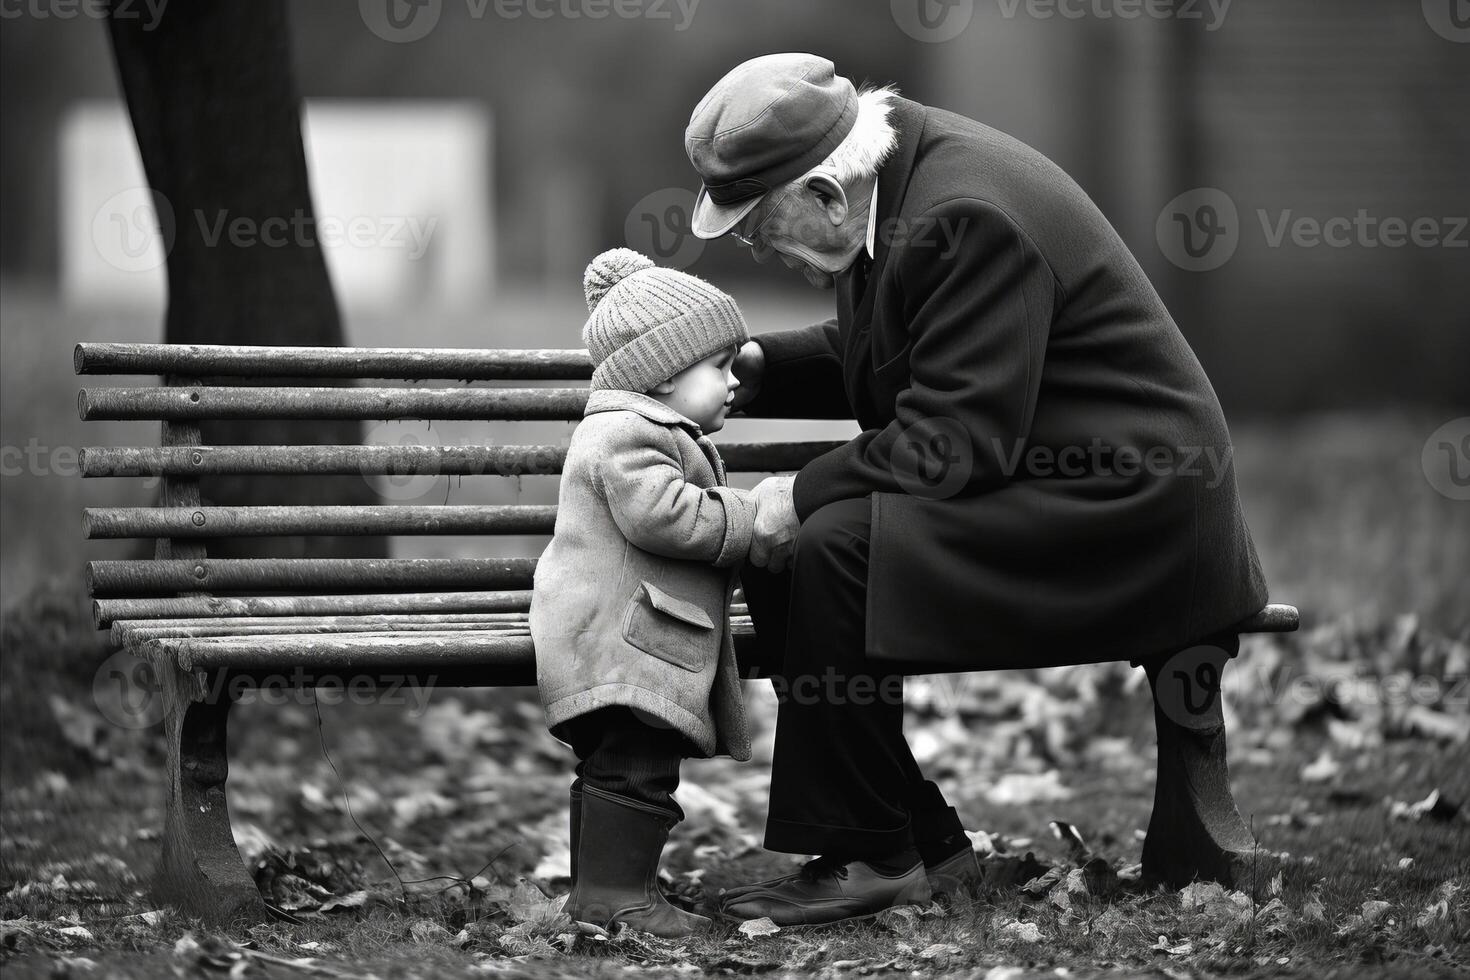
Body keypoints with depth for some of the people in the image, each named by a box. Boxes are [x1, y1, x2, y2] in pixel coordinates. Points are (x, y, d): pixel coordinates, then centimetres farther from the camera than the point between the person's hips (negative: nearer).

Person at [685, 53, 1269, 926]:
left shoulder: (967, 220, -25)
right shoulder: (894, 178, 5)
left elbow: (952, 443, -27)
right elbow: (867, 359, 20)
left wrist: (803, 497, -20)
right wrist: (752, 366, 4)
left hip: (1118, 513, -10)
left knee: (826, 550, -25)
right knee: (776, 552, 0)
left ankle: (873, 856, -12)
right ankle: (925, 845, 6)